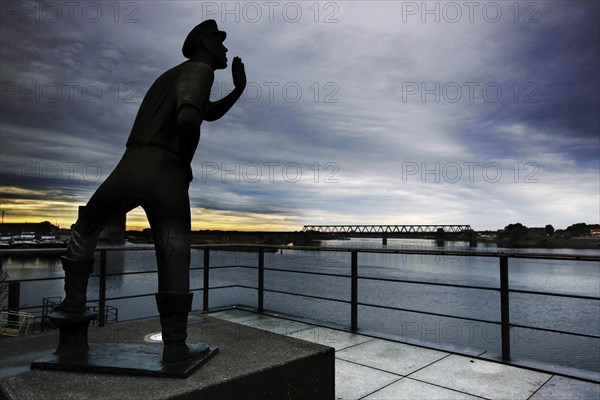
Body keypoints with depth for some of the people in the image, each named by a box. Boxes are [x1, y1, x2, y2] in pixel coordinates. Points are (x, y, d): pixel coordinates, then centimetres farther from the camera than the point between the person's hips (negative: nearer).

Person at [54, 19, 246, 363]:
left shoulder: (174, 75, 29)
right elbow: (188, 119, -19)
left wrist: (238, 90, 29)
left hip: (132, 167, 7)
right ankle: (175, 344, 1)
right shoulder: (199, 69, 2)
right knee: (175, 258, -1)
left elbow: (210, 114, 41)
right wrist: (187, 164, -4)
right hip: (169, 175, -6)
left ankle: (75, 299, 25)